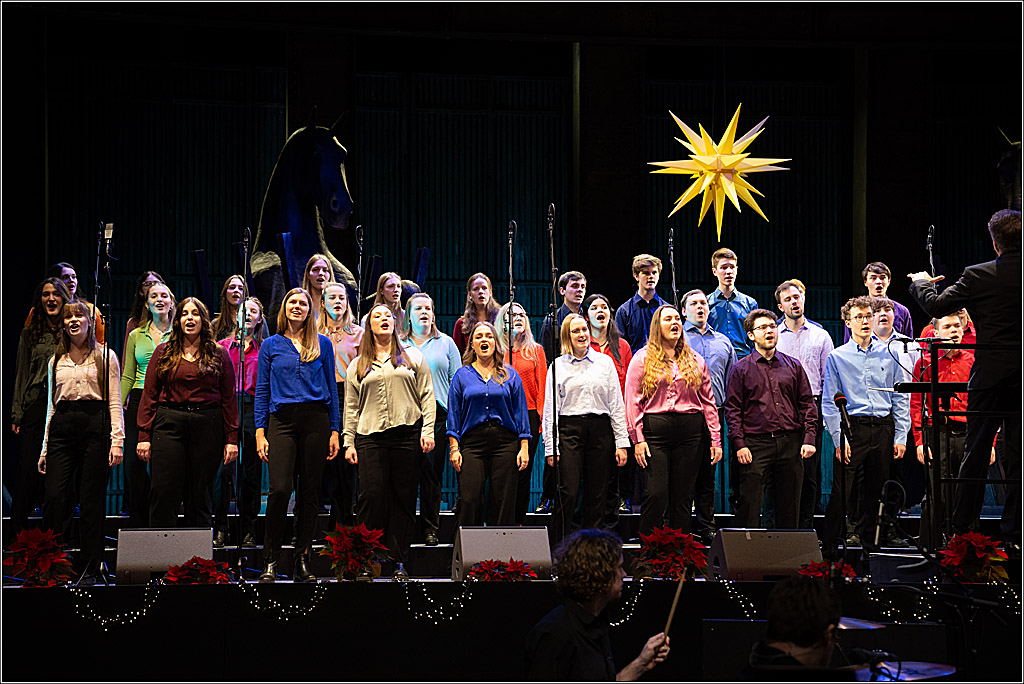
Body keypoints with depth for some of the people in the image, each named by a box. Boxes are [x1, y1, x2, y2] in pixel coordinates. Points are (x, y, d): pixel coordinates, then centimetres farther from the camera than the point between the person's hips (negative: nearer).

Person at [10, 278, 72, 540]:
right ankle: (17, 536, 3)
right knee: (27, 470, -1)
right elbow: (21, 374, 14)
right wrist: (17, 414, 7)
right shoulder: (30, 333, 13)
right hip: (35, 407, 2)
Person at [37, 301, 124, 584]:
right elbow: (51, 404, 19)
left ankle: (90, 568, 6)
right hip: (62, 427, 3)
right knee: (55, 497, -9)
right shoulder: (56, 360, 18)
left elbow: (115, 402, 3)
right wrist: (45, 447, 14)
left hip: (95, 425, -3)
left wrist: (117, 439, -8)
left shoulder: (105, 357, 7)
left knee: (91, 499, -2)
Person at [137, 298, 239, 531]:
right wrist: (144, 435, -2)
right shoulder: (163, 352, 9)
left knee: (201, 495, 5)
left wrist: (232, 439, 0)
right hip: (169, 424, 0)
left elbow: (229, 398, 6)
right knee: (163, 492, -6)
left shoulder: (219, 354, 8)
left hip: (207, 427, 0)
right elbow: (149, 395, 6)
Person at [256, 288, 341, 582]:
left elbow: (331, 389, 11)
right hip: (282, 421, -1)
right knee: (280, 489, -14)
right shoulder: (271, 345, 11)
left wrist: (335, 431, 5)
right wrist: (260, 433, 0)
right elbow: (262, 391, 9)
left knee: (310, 492, 1)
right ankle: (271, 560, -4)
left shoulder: (322, 344, 12)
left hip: (316, 420, 1)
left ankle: (302, 561, 8)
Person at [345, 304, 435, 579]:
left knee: (404, 498, 0)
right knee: (371, 496, -9)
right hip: (370, 437, 0)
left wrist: (427, 431, -2)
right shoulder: (357, 366, 15)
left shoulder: (413, 357, 12)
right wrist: (349, 442, 6)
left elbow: (427, 395, 8)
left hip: (407, 435, 0)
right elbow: (351, 407, 14)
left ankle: (399, 561, 6)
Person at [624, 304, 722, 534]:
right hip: (655, 428, -3)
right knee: (656, 494, -9)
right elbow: (633, 401, -1)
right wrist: (637, 439, -10)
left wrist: (716, 439, 6)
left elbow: (708, 401, 13)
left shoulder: (695, 360, 14)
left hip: (689, 431, 3)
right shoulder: (643, 358, 5)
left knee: (683, 496, 5)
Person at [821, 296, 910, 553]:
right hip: (852, 427, -3)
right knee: (841, 492, -9)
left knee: (876, 492, 10)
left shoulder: (888, 354, 8)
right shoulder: (837, 357, 3)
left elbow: (901, 398, 9)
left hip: (884, 428, 3)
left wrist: (901, 436, 2)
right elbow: (830, 402, 0)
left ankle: (868, 544, 22)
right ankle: (828, 548, -3)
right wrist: (838, 439, -8)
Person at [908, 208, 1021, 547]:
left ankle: (962, 528, 14)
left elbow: (936, 306, -3)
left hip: (990, 376, -2)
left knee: (975, 452, 8)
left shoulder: (978, 276, -9)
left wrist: (920, 282, 15)